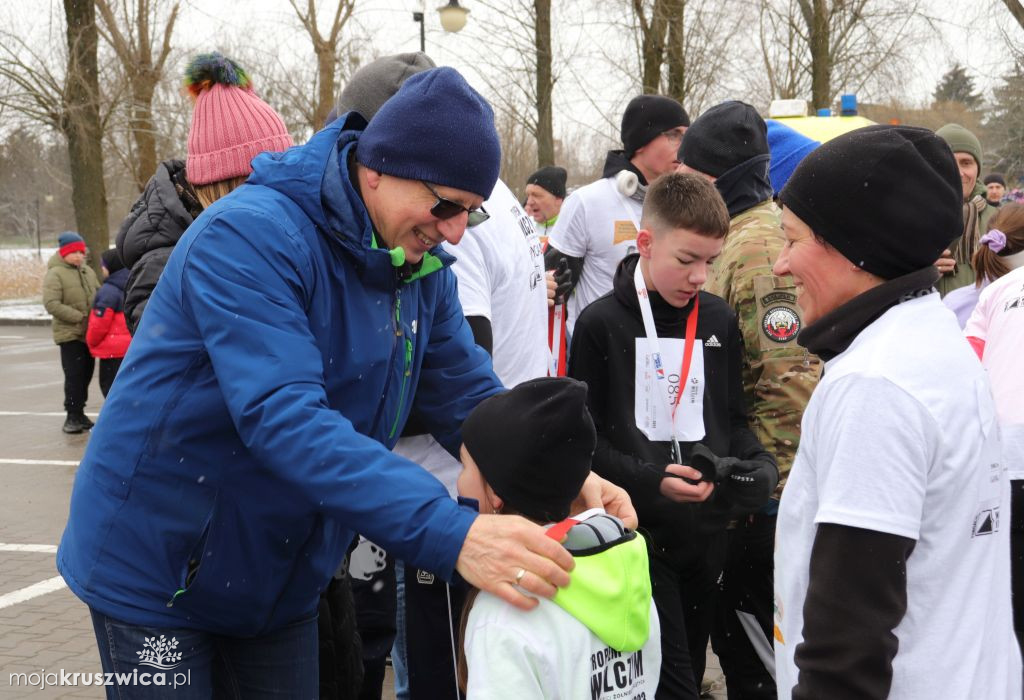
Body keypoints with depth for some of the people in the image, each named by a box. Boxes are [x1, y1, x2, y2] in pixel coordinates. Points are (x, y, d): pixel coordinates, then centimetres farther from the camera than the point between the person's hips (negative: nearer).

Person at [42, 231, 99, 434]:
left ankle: (79, 411, 25)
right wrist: (80, 317, -20)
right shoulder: (55, 274, -9)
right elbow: (51, 304, -18)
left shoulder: (88, 271, 10)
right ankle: (72, 416, -1)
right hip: (70, 333, -6)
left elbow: (99, 295, 18)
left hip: (90, 333, 6)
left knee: (86, 373, 12)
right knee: (74, 375, -9)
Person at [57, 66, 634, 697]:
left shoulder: (423, 269, -1)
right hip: (158, 574, -6)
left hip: (281, 585, 7)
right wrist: (451, 533, -46)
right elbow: (284, 417, -38)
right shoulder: (250, 235, -26)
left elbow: (470, 396, 0)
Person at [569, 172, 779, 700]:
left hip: (707, 532, 5)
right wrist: (649, 482, -20)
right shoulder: (601, 324, -7)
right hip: (638, 532, -5)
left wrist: (758, 465, -5)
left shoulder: (719, 321, 7)